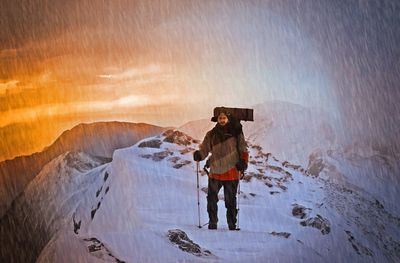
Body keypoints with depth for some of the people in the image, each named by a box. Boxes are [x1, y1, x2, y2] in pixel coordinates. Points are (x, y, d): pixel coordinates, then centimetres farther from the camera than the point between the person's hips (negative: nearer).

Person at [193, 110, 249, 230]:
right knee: (211, 199, 5)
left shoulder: (236, 132, -1)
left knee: (230, 201, 4)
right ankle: (212, 224, 18)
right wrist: (198, 155, -18)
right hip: (215, 172, 2)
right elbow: (204, 150, 3)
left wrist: (243, 162, -14)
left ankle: (232, 226, 14)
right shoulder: (211, 134, 3)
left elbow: (243, 150, 2)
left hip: (232, 173, -2)